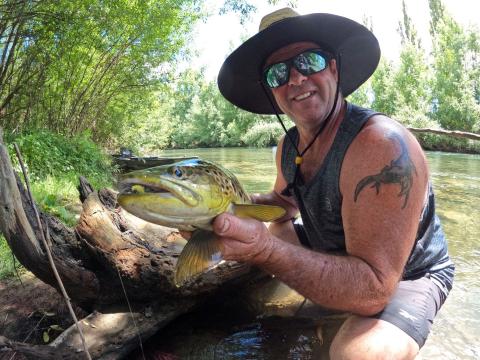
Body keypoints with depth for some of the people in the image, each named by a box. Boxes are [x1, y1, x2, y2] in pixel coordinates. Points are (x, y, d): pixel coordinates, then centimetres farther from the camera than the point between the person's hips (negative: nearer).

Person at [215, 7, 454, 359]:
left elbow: (372, 291, -34)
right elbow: (284, 209, 9)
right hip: (338, 258, 7)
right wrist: (268, 206, -14)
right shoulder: (288, 145, -6)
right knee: (240, 242, 10)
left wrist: (266, 250, -46)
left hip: (407, 277, -7)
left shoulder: (383, 145, -31)